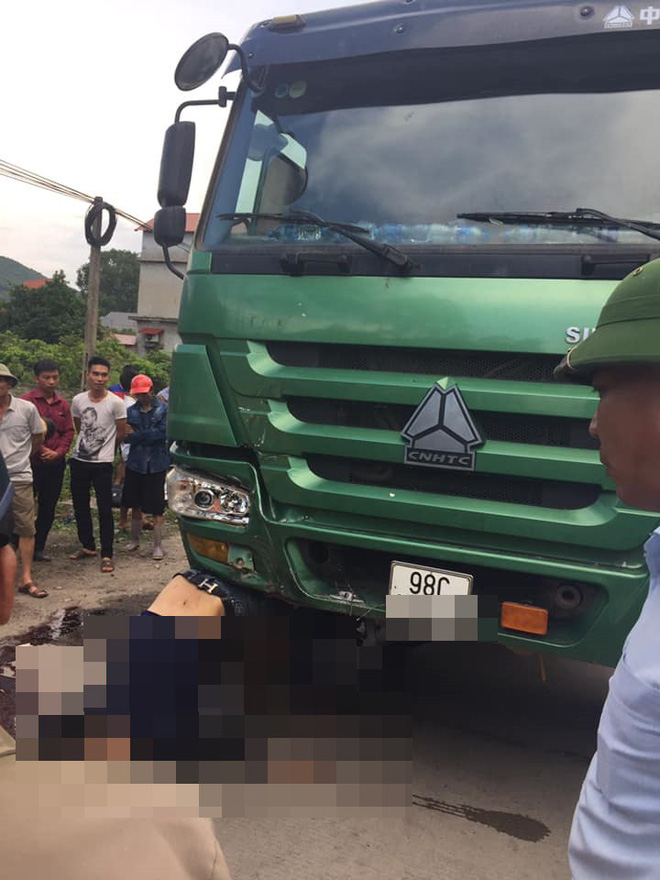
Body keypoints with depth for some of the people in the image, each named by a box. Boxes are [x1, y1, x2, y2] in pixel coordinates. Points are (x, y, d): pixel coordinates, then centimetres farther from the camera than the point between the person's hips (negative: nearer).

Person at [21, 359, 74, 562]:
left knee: (48, 507, 10)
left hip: (56, 463, 5)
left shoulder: (63, 404, 9)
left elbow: (69, 432, 7)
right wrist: (42, 449, -14)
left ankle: (38, 548, 22)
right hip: (31, 462, -5)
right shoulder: (26, 401, -7)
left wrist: (58, 452, -8)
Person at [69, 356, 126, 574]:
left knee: (105, 510, -3)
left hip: (103, 463, -4)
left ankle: (106, 555, 5)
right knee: (80, 506, 14)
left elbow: (121, 433, 0)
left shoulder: (115, 403, -10)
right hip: (79, 460, 4)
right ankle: (88, 546, 30)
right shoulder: (78, 401, 1)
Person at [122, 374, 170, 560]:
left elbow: (163, 433, -13)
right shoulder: (131, 411, 6)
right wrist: (150, 436, -16)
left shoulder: (163, 409, -3)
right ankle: (134, 540, 30)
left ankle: (158, 546, 9)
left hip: (156, 465, -3)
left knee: (156, 509, 0)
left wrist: (138, 435, -9)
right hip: (135, 463, 3)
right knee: (136, 506, 13)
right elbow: (127, 437, -2)